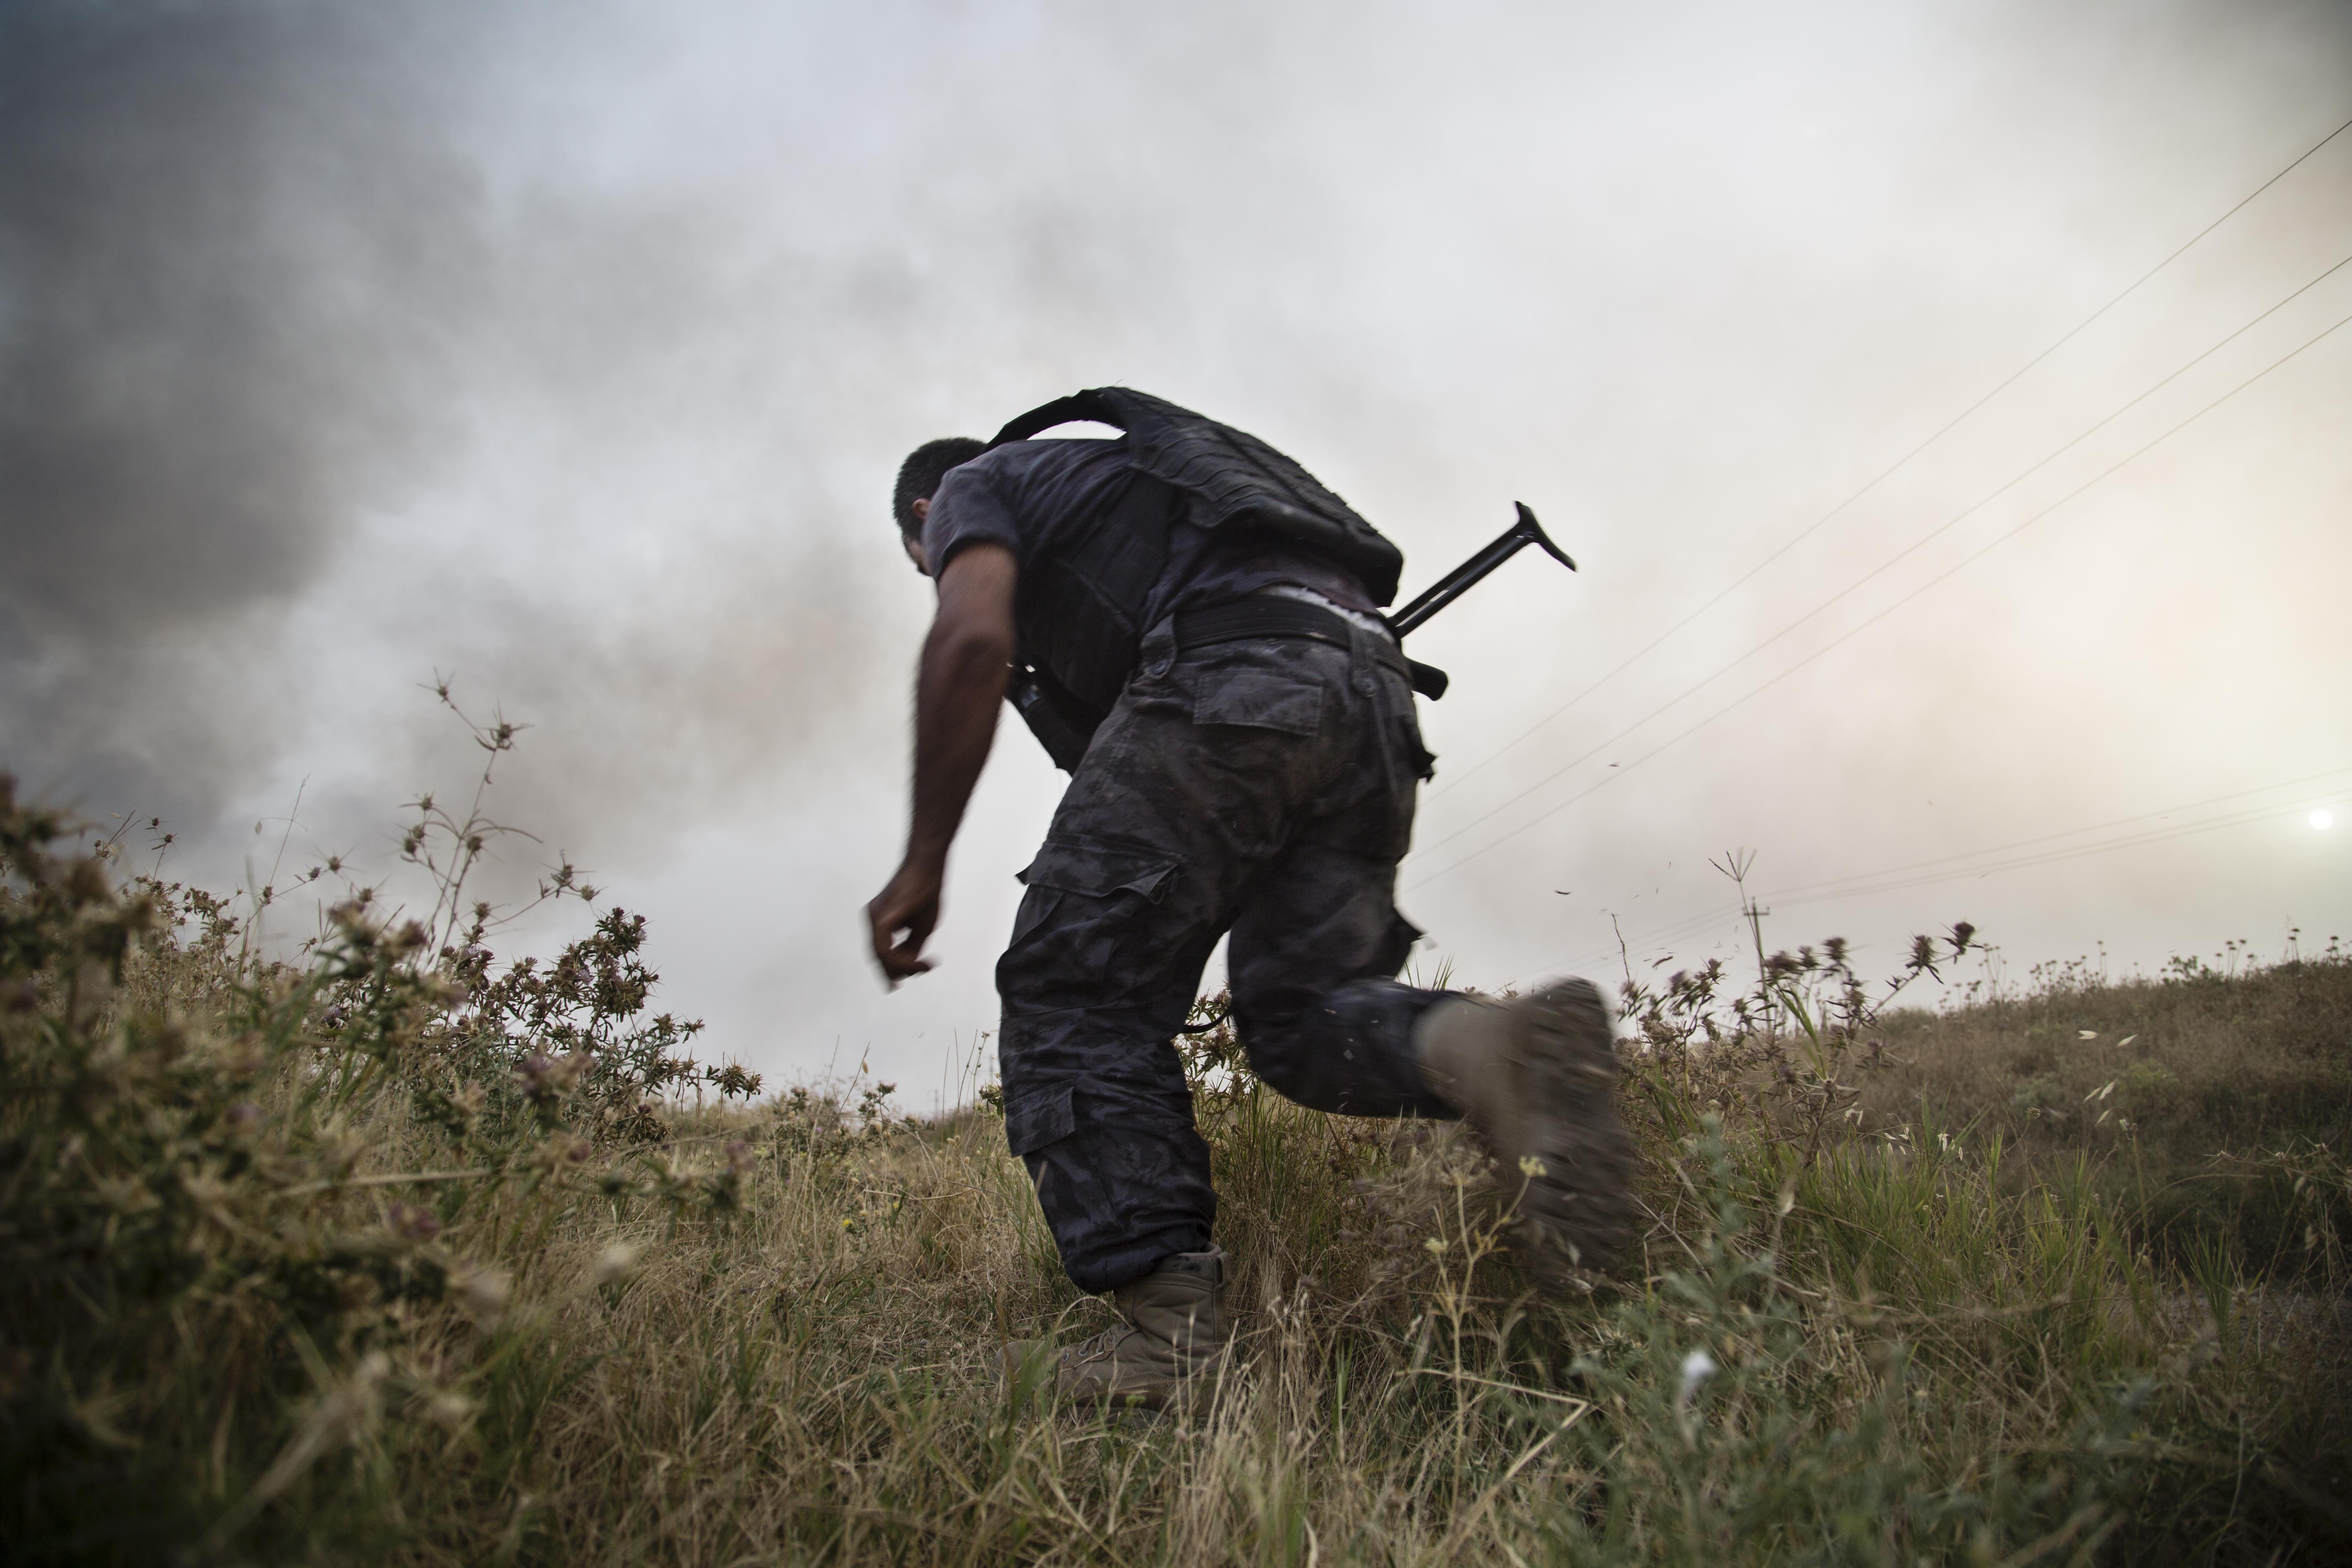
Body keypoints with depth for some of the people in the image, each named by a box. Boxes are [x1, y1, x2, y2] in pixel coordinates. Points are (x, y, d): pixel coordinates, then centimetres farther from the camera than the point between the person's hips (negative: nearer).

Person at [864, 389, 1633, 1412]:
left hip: (1233, 671, -8)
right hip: (1372, 690, 8)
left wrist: (923, 863, -2)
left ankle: (1169, 1324, -10)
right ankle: (1490, 1049, -20)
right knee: (1298, 1009, 10)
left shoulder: (976, 486, 20)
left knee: (1076, 998, -1)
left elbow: (973, 639, -4)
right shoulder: (1121, 483, 42)